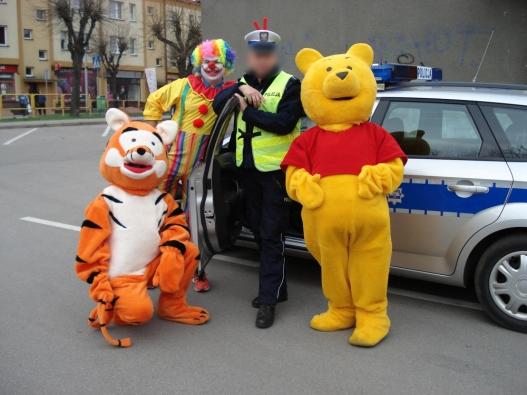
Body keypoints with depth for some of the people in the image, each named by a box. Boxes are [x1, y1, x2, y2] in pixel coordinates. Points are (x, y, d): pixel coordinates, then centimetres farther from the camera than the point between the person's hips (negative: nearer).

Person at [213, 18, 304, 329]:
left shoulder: (290, 85, -6)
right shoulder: (244, 81, 12)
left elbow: (283, 123, -20)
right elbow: (218, 104, -4)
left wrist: (248, 111, -14)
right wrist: (240, 88, -19)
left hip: (275, 169, -7)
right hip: (248, 167, 7)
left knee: (272, 235, -6)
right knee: (258, 230, 15)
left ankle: (269, 300, -1)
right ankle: (274, 287, 30)